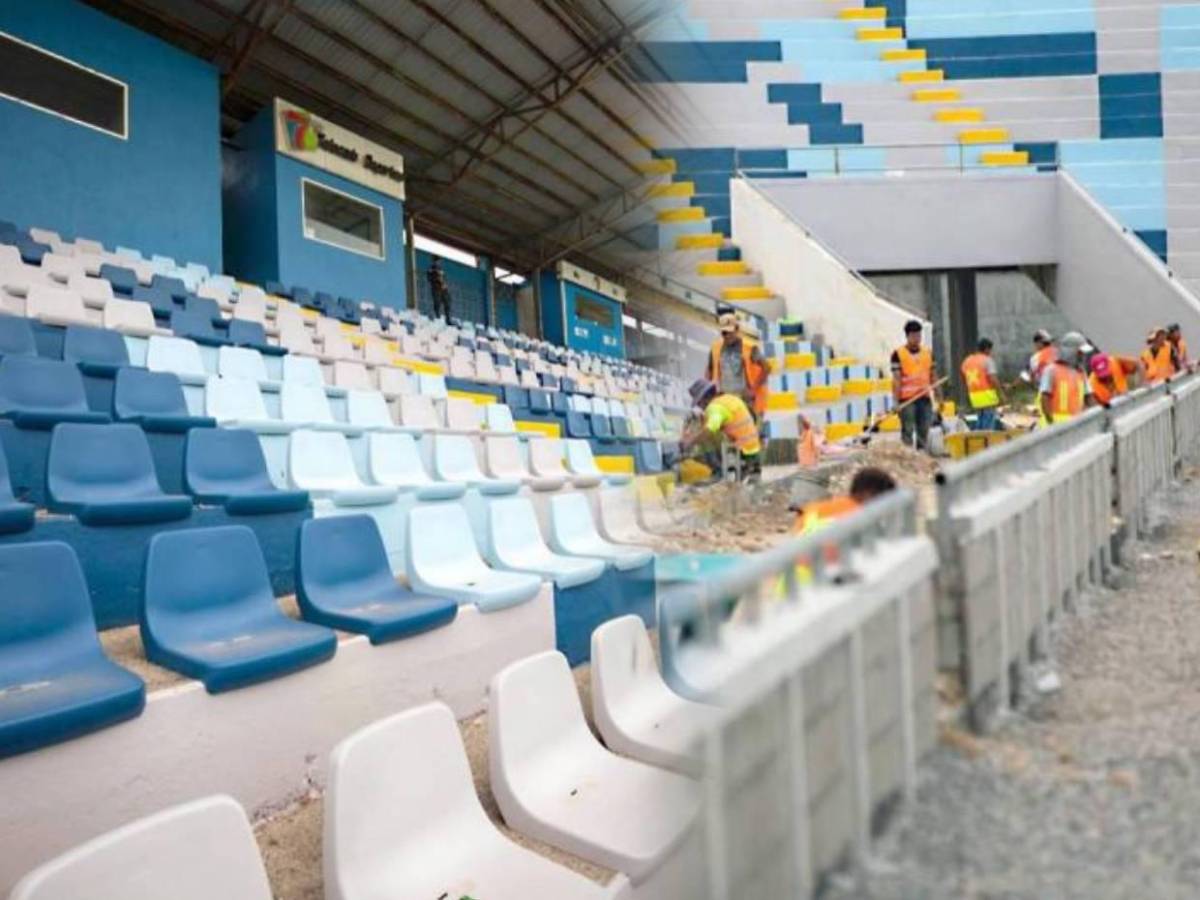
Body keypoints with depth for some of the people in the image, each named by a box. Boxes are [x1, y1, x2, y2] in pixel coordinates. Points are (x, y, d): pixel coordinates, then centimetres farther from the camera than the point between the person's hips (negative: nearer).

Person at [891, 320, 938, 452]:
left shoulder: (928, 352, 12)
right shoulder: (898, 354, -2)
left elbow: (932, 376, 16)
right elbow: (896, 379, -7)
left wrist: (937, 397, 12)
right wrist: (896, 400, -13)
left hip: (925, 398, 5)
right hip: (906, 399, -5)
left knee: (924, 431, 9)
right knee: (907, 431, -2)